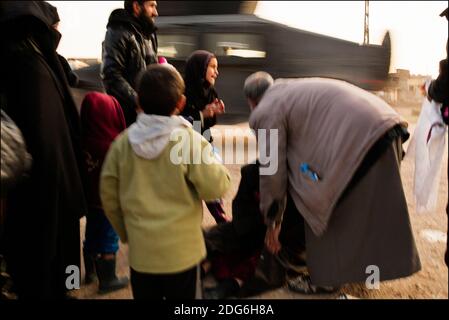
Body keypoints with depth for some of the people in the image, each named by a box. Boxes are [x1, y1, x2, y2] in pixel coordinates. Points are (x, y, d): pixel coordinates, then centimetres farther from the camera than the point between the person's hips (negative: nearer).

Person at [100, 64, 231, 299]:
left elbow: (108, 194, 4)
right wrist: (213, 162, 4)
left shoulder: (122, 142, -3)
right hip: (181, 251, -3)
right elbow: (215, 187, -16)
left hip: (140, 250, 3)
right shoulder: (190, 140, -16)